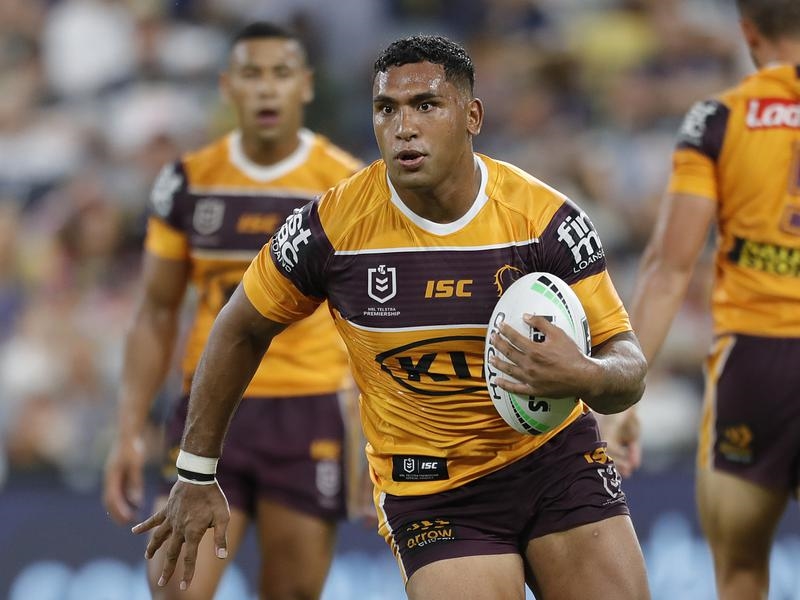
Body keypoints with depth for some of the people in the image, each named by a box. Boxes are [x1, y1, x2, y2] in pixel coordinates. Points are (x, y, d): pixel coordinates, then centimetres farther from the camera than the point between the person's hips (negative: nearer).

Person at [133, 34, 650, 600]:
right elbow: (241, 331, 4)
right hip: (430, 490, -1)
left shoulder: (545, 218, -12)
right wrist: (197, 476, 7)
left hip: (557, 460, 1)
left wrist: (584, 376, -33)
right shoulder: (332, 225, -12)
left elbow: (627, 365, -8)